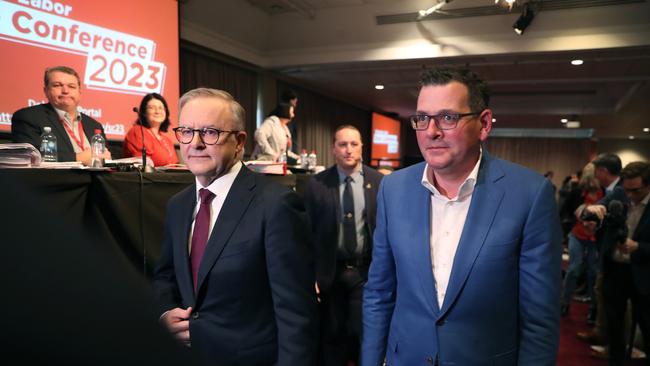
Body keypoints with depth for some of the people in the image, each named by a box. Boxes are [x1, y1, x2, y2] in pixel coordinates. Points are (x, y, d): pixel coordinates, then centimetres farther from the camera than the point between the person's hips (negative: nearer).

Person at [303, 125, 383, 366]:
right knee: (331, 336, 14)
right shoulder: (317, 184, -3)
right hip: (329, 273, 1)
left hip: (367, 272, 0)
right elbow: (307, 233, -2)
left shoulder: (379, 182, -3)